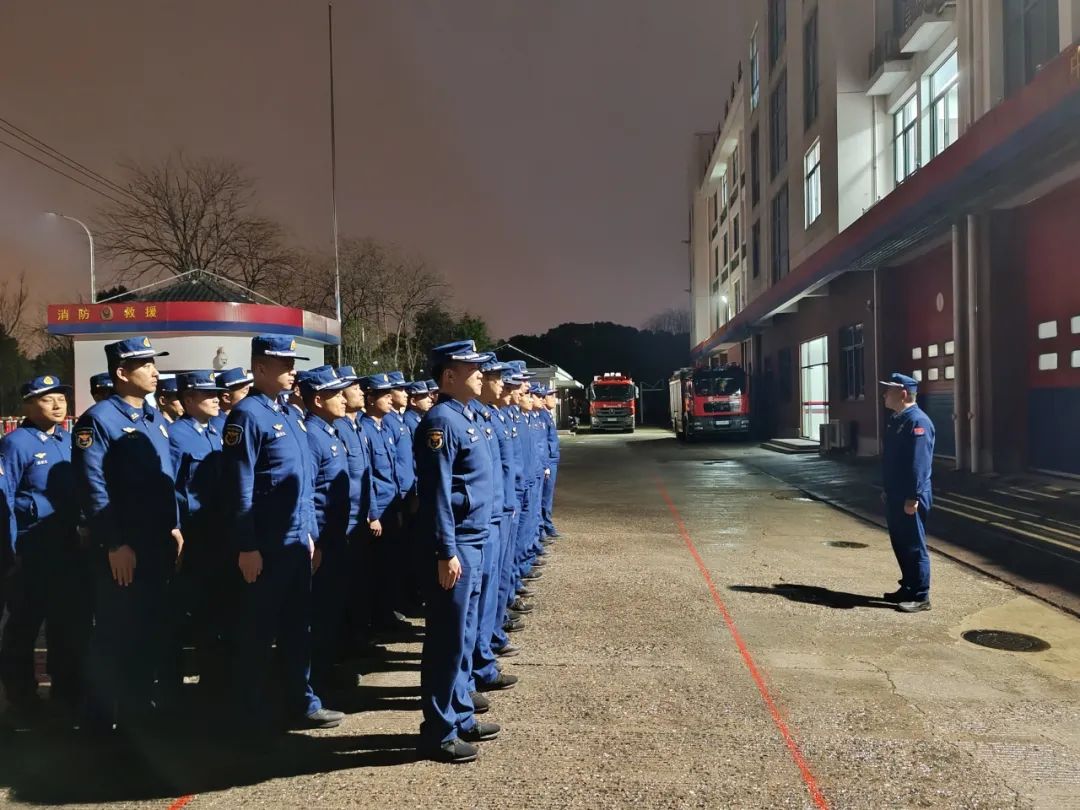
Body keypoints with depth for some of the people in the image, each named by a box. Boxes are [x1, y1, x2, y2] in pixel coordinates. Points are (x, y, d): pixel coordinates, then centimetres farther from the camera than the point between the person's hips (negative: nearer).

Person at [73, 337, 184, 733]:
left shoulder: (156, 418, 13)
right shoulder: (98, 419, -11)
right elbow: (92, 488, -16)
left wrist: (175, 527, 12)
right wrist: (114, 544, -18)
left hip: (159, 544, 7)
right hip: (122, 548, -7)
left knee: (149, 630, 15)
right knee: (114, 635, 3)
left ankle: (138, 711, 29)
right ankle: (99, 720, 18)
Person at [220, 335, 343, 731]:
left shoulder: (292, 414, 13)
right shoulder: (247, 415, -13)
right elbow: (239, 487, -17)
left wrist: (309, 532, 16)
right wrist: (246, 547, -19)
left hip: (297, 540, 8)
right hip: (266, 546, -8)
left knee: (298, 627, 16)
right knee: (257, 632, 6)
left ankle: (302, 704, 28)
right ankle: (253, 714, 20)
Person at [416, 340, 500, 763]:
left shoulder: (466, 416, 13)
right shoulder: (442, 420, -17)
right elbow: (437, 493, -21)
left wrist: (468, 547, 20)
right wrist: (446, 552, -22)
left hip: (473, 542, 10)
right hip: (456, 545, -10)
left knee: (462, 635, 17)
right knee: (447, 639, 0)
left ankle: (460, 716, 29)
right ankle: (438, 732, 12)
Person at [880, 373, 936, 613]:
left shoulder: (917, 421, -18)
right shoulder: (896, 419, 13)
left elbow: (919, 463, -23)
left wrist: (912, 498, -24)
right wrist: (888, 491, 22)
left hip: (909, 498, -10)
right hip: (895, 496, 10)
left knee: (914, 547, -2)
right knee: (900, 544, 16)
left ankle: (920, 597, 6)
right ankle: (908, 588, 28)